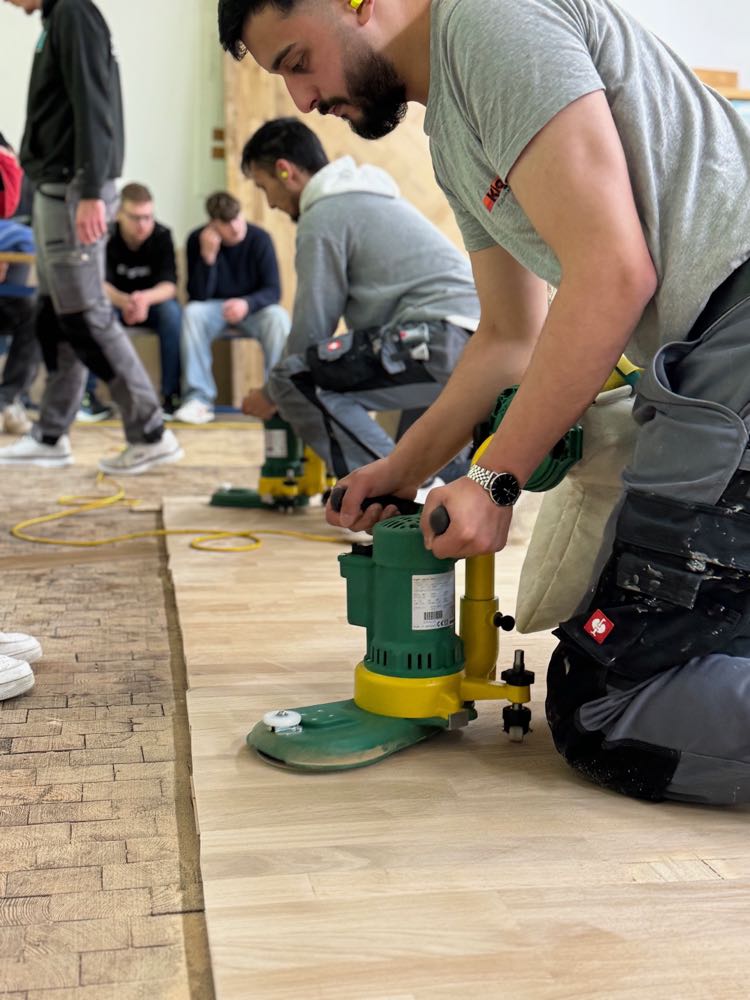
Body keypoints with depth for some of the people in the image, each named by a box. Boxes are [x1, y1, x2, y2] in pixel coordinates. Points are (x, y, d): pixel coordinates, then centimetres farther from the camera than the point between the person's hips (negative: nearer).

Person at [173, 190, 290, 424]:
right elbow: (198, 297, -15)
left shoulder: (259, 239, -12)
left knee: (278, 317, -32)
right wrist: (208, 256, -29)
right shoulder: (197, 240, -10)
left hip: (253, 309, -1)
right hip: (215, 309, 1)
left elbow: (273, 291, -14)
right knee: (192, 312, -31)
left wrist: (247, 304, -36)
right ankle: (199, 398, -31)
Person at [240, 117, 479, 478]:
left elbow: (312, 326, -4)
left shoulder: (323, 216, -4)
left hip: (444, 344, -10)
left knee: (295, 379, -13)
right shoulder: (366, 197, 25)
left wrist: (271, 395, 11)